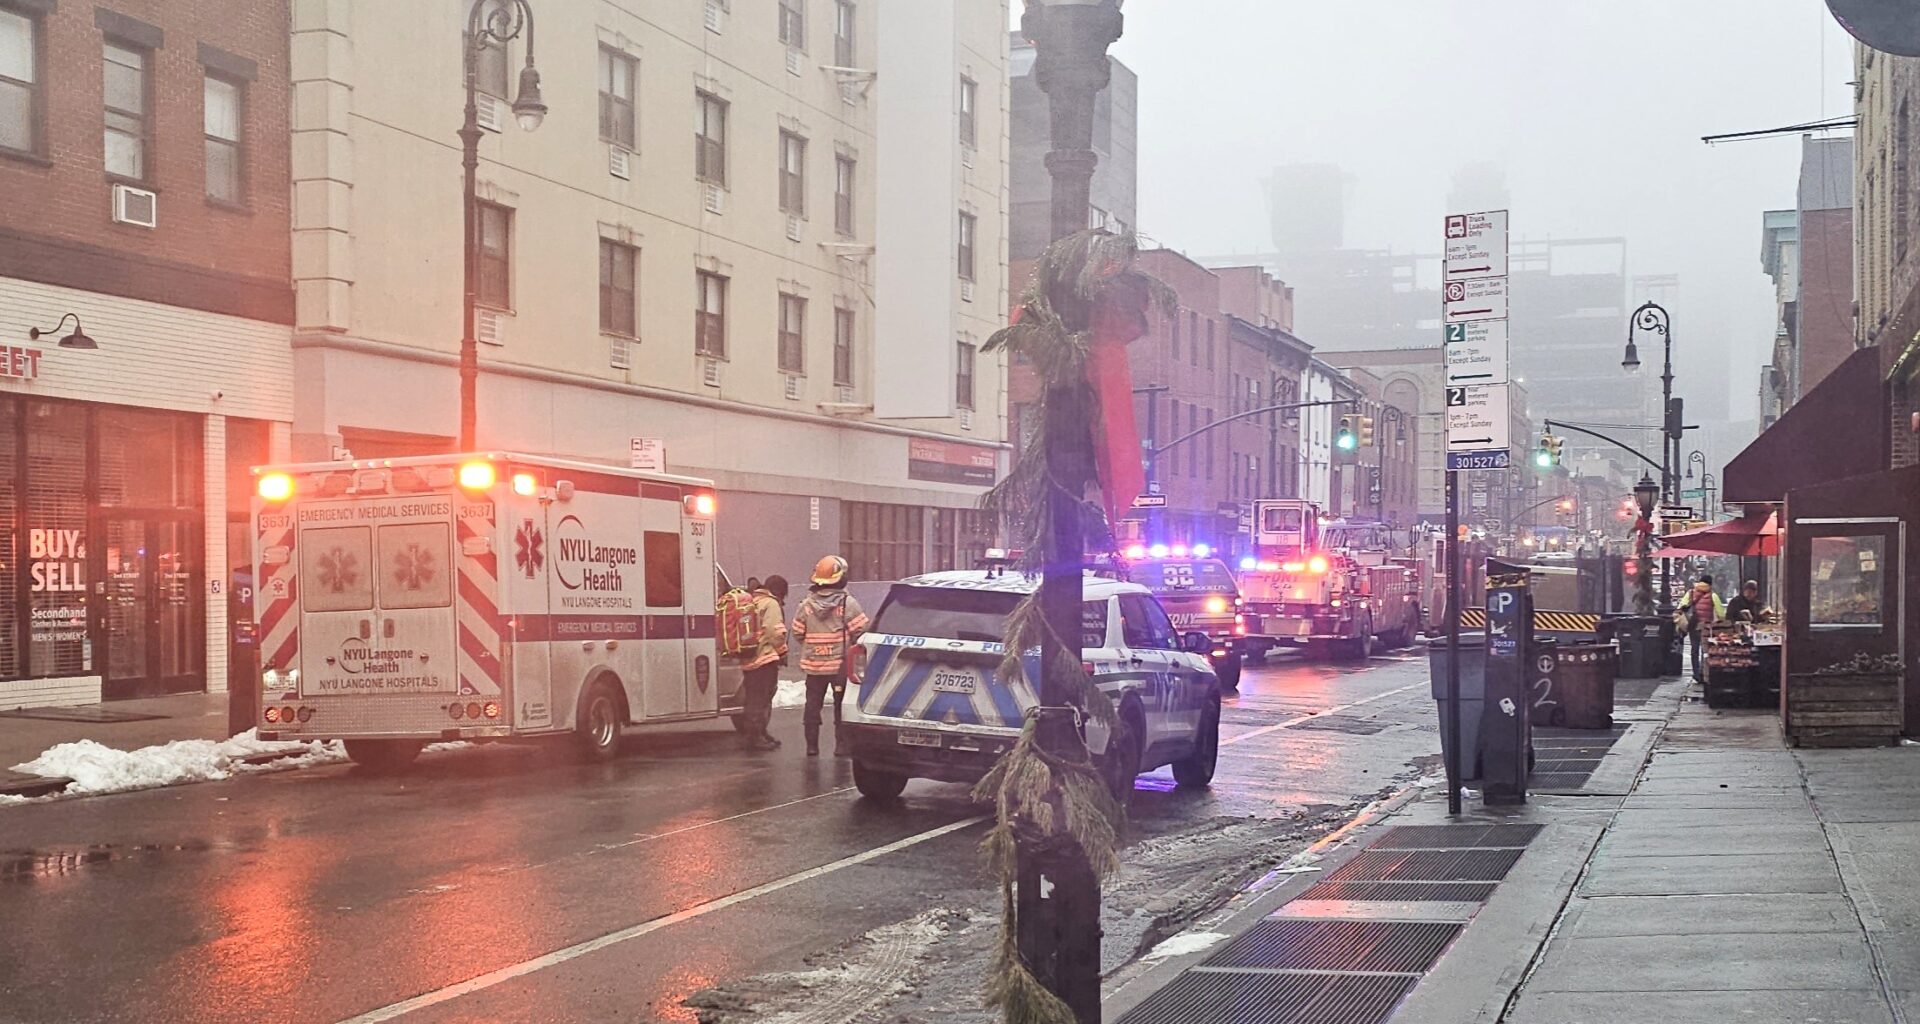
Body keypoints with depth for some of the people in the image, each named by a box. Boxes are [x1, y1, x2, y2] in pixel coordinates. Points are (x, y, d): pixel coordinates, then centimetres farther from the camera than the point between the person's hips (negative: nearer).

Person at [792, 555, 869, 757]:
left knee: (813, 705, 10)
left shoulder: (806, 604, -1)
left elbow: (798, 632, 2)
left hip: (814, 664, 3)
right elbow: (860, 631, -12)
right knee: (842, 706, 4)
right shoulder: (848, 603, -11)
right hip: (841, 664, -3)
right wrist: (852, 648, 7)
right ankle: (842, 746, 2)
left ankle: (812, 746, 11)